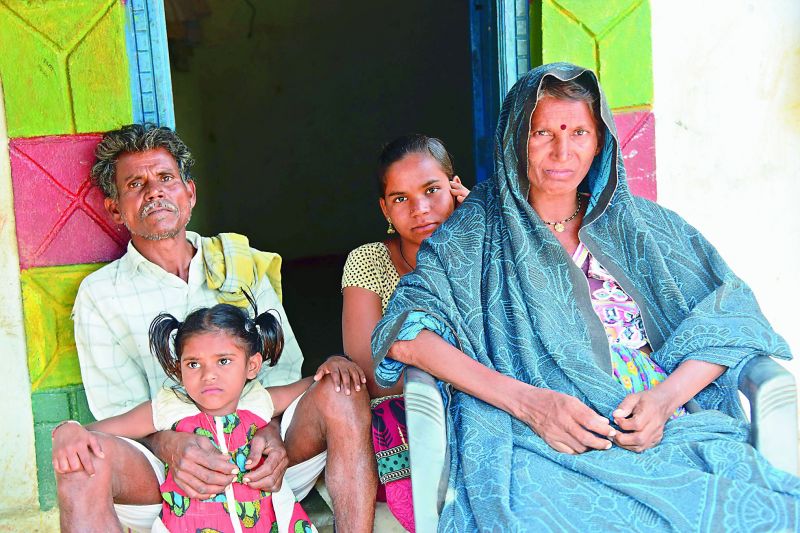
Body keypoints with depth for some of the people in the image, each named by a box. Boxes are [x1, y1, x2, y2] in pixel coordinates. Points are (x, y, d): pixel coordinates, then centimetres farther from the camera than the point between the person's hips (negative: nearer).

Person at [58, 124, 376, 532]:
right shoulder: (99, 295, 7)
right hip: (170, 477, -1)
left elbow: (283, 367, 8)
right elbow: (119, 410, -1)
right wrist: (172, 446, -24)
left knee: (340, 390, -26)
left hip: (261, 465, 2)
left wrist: (270, 430, -15)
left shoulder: (240, 263, 13)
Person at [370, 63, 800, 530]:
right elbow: (405, 334, -4)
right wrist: (526, 400, -16)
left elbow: (731, 316, 12)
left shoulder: (643, 224, 18)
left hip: (670, 434, 3)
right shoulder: (476, 236, 9)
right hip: (542, 448, -2)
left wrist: (665, 395, -8)